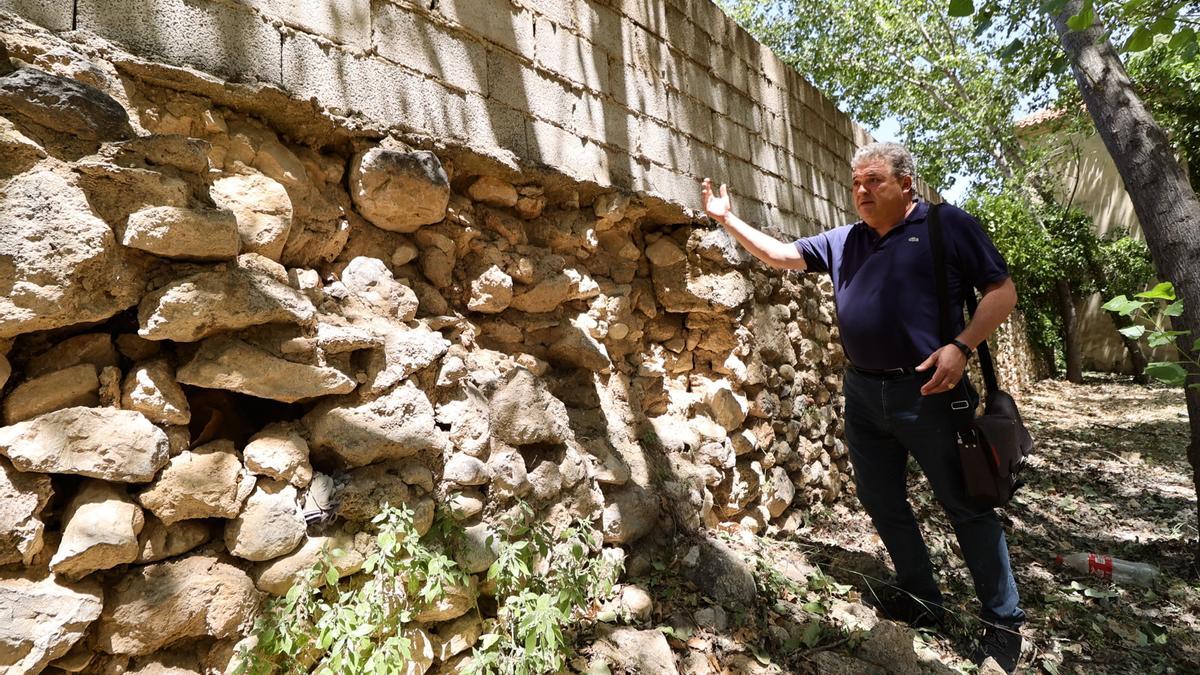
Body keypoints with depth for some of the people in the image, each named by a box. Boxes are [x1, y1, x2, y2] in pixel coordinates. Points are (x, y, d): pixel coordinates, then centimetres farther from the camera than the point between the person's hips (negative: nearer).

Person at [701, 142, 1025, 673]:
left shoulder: (950, 225, -2)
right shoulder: (842, 242, 11)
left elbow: (1002, 291, -3)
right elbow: (779, 254, 13)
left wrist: (961, 346, -17)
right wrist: (728, 220, 5)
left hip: (929, 393, -5)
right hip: (863, 394, 6)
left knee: (967, 505, 7)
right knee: (882, 503, 14)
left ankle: (1003, 620, 25)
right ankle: (920, 597, 33)